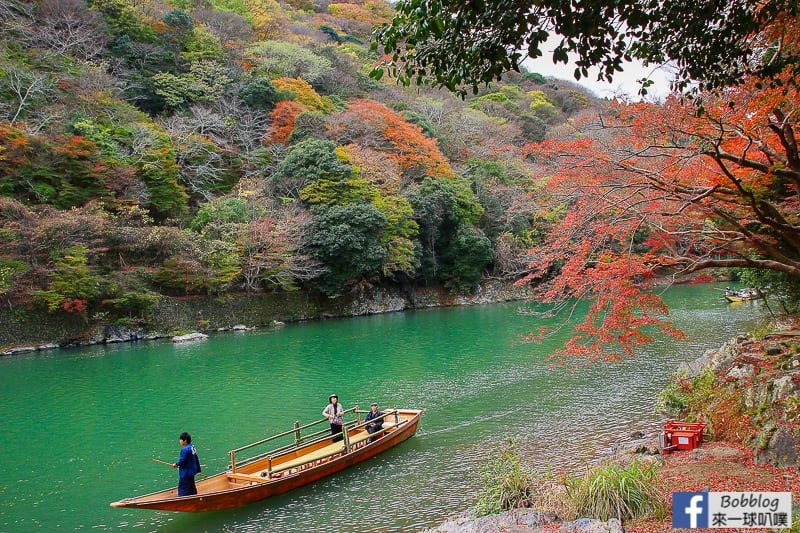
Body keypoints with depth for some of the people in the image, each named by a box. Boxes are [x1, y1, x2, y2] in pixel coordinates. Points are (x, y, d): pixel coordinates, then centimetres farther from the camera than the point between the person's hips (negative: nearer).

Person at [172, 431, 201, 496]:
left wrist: (176, 464, -2)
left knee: (182, 488, -2)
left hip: (185, 473, -9)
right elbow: (196, 459, 13)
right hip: (192, 471, 9)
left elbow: (182, 460, -22)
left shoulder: (185, 449, -23)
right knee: (191, 486, 19)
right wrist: (197, 469, 20)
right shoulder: (192, 447, 6)